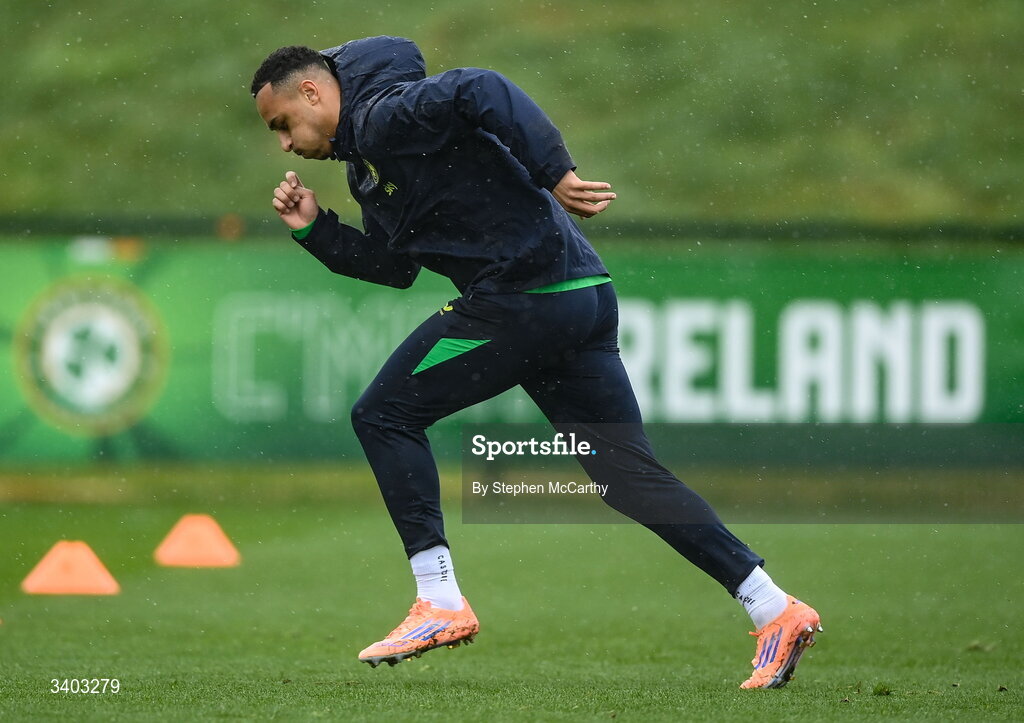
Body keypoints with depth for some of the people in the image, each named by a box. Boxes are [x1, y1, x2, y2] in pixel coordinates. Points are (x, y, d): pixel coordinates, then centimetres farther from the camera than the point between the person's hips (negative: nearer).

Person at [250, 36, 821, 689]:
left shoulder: (386, 115, -7)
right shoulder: (367, 155, 24)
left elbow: (480, 91, -24)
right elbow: (395, 266, 26)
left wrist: (554, 174, -25)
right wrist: (315, 230, 16)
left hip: (524, 293, -10)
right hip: (583, 295, 10)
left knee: (385, 415, 0)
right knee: (629, 472, 8)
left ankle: (440, 604, -2)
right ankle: (775, 609, 4)